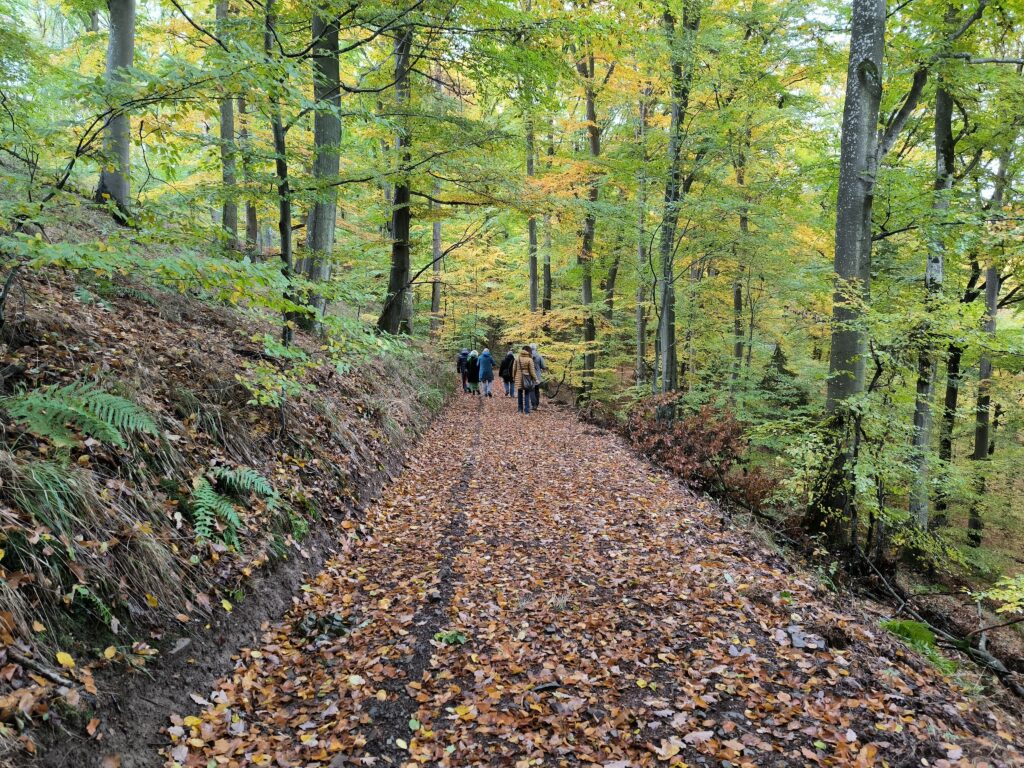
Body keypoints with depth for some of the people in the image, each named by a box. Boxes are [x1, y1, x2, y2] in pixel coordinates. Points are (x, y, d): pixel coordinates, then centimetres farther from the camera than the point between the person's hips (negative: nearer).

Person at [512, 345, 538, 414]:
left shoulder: (517, 358, 0)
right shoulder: (529, 360, -12)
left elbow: (514, 369, 7)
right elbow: (532, 370, -10)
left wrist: (513, 376, 20)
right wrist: (535, 379, -1)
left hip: (519, 378, 3)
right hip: (527, 378, -3)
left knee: (520, 394, 16)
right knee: (527, 394, 4)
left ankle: (520, 409, 22)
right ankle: (526, 411, -1)